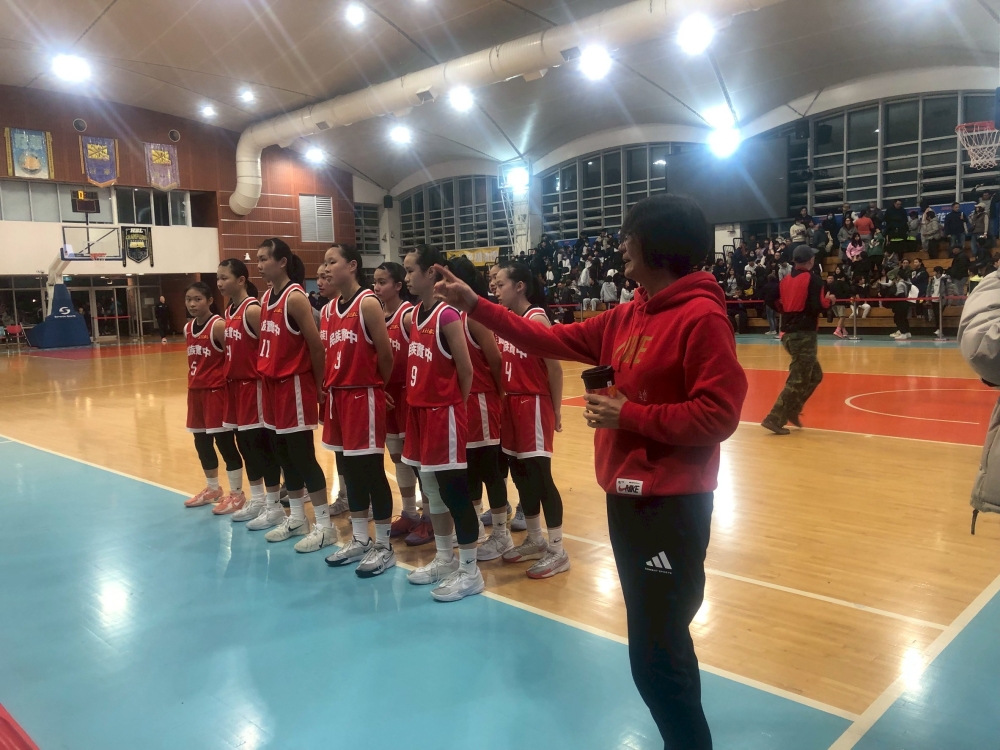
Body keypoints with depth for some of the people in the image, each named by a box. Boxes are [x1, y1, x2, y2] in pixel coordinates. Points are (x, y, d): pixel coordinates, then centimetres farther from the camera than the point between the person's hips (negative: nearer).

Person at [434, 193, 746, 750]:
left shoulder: (702, 317, -16)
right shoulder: (629, 316, 10)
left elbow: (719, 414, -21)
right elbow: (552, 340, 12)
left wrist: (630, 416, -18)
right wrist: (475, 305, 11)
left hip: (671, 504, -9)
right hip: (627, 495, 9)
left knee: (654, 654, -1)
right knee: (660, 640, 21)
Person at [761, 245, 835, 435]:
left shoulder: (786, 280, 11)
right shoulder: (813, 279, -9)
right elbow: (817, 306, -18)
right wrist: (829, 300, 1)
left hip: (788, 333, 8)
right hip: (804, 334, -8)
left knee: (815, 375, 21)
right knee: (797, 380, -4)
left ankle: (792, 411, 16)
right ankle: (774, 418, -8)